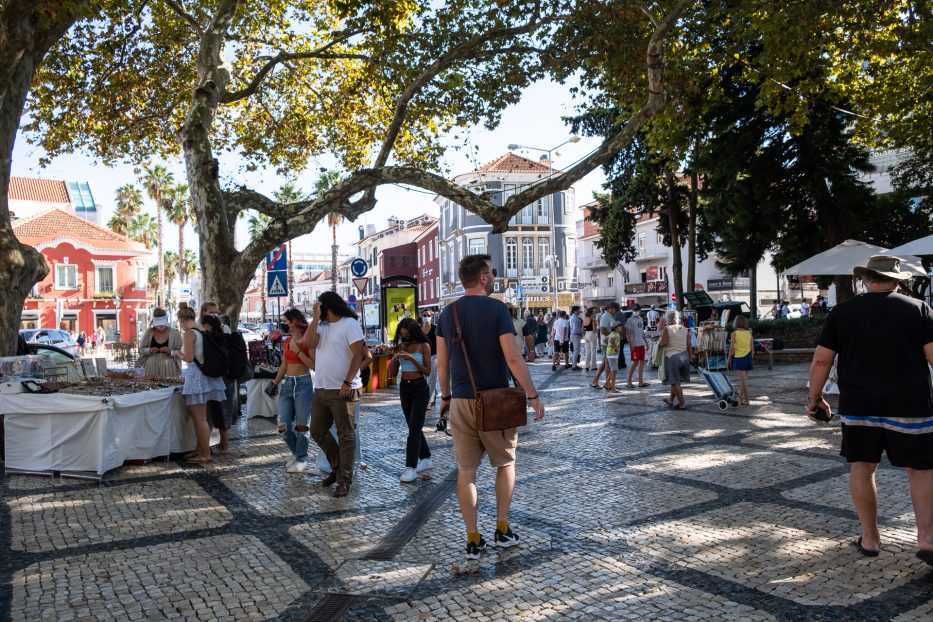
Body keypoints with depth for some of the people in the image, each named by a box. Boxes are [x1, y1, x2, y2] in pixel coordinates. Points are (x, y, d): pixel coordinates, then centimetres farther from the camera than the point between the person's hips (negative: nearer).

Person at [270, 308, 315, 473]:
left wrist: (297, 350, -16)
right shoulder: (287, 340, 13)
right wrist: (274, 384, 20)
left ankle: (301, 460, 12)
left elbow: (313, 365, -15)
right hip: (287, 383, 6)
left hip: (303, 383, -6)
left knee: (301, 426, -1)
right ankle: (296, 452, 24)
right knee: (283, 426, 1)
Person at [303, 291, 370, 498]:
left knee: (346, 435, -1)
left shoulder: (350, 324, -7)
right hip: (320, 389, 8)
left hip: (342, 390, -8)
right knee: (318, 432, 16)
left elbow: (358, 354, -14)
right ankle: (338, 467, 31)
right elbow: (309, 343, -5)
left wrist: (348, 382, -20)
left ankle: (344, 480, 6)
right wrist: (315, 318, -6)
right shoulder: (322, 326, 14)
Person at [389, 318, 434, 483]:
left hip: (420, 388, -6)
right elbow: (393, 373, 6)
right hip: (404, 388, 6)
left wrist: (412, 359, -21)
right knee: (414, 427, 13)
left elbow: (427, 371, -11)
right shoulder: (400, 346, 6)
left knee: (414, 428, -10)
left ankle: (411, 468, -12)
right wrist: (395, 357, -12)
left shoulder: (424, 346, -6)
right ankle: (425, 459, 27)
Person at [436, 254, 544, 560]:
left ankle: (473, 540, 13)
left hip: (461, 402, 4)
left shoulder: (448, 312, 3)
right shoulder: (496, 308, -11)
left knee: (466, 470, 9)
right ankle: (502, 529, 19)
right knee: (505, 463, 17)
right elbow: (513, 358, -16)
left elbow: (442, 362, 7)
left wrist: (446, 396, 18)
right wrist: (533, 396, -9)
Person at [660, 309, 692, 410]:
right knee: (675, 380, 20)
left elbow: (663, 343, -15)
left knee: (675, 382, 2)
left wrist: (661, 335, 2)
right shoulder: (684, 329, 5)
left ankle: (682, 404, 2)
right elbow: (689, 344, 7)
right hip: (684, 356, 6)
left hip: (672, 356, -6)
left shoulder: (667, 329, -12)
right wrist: (690, 356, 16)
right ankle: (671, 400, 31)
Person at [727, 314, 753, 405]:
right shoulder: (749, 333, 3)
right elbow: (752, 348, 4)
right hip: (748, 357, 4)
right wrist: (751, 358, 17)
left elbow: (732, 348, -10)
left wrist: (729, 358, 2)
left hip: (739, 358, -4)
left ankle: (746, 400, -1)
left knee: (743, 379, -2)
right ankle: (740, 397, 30)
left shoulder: (734, 334, -9)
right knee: (743, 378, 17)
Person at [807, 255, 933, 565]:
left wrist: (814, 397, 11)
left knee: (862, 466, 11)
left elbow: (821, 360, 1)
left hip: (858, 406, 1)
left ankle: (869, 537, 17)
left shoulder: (842, 312, 3)